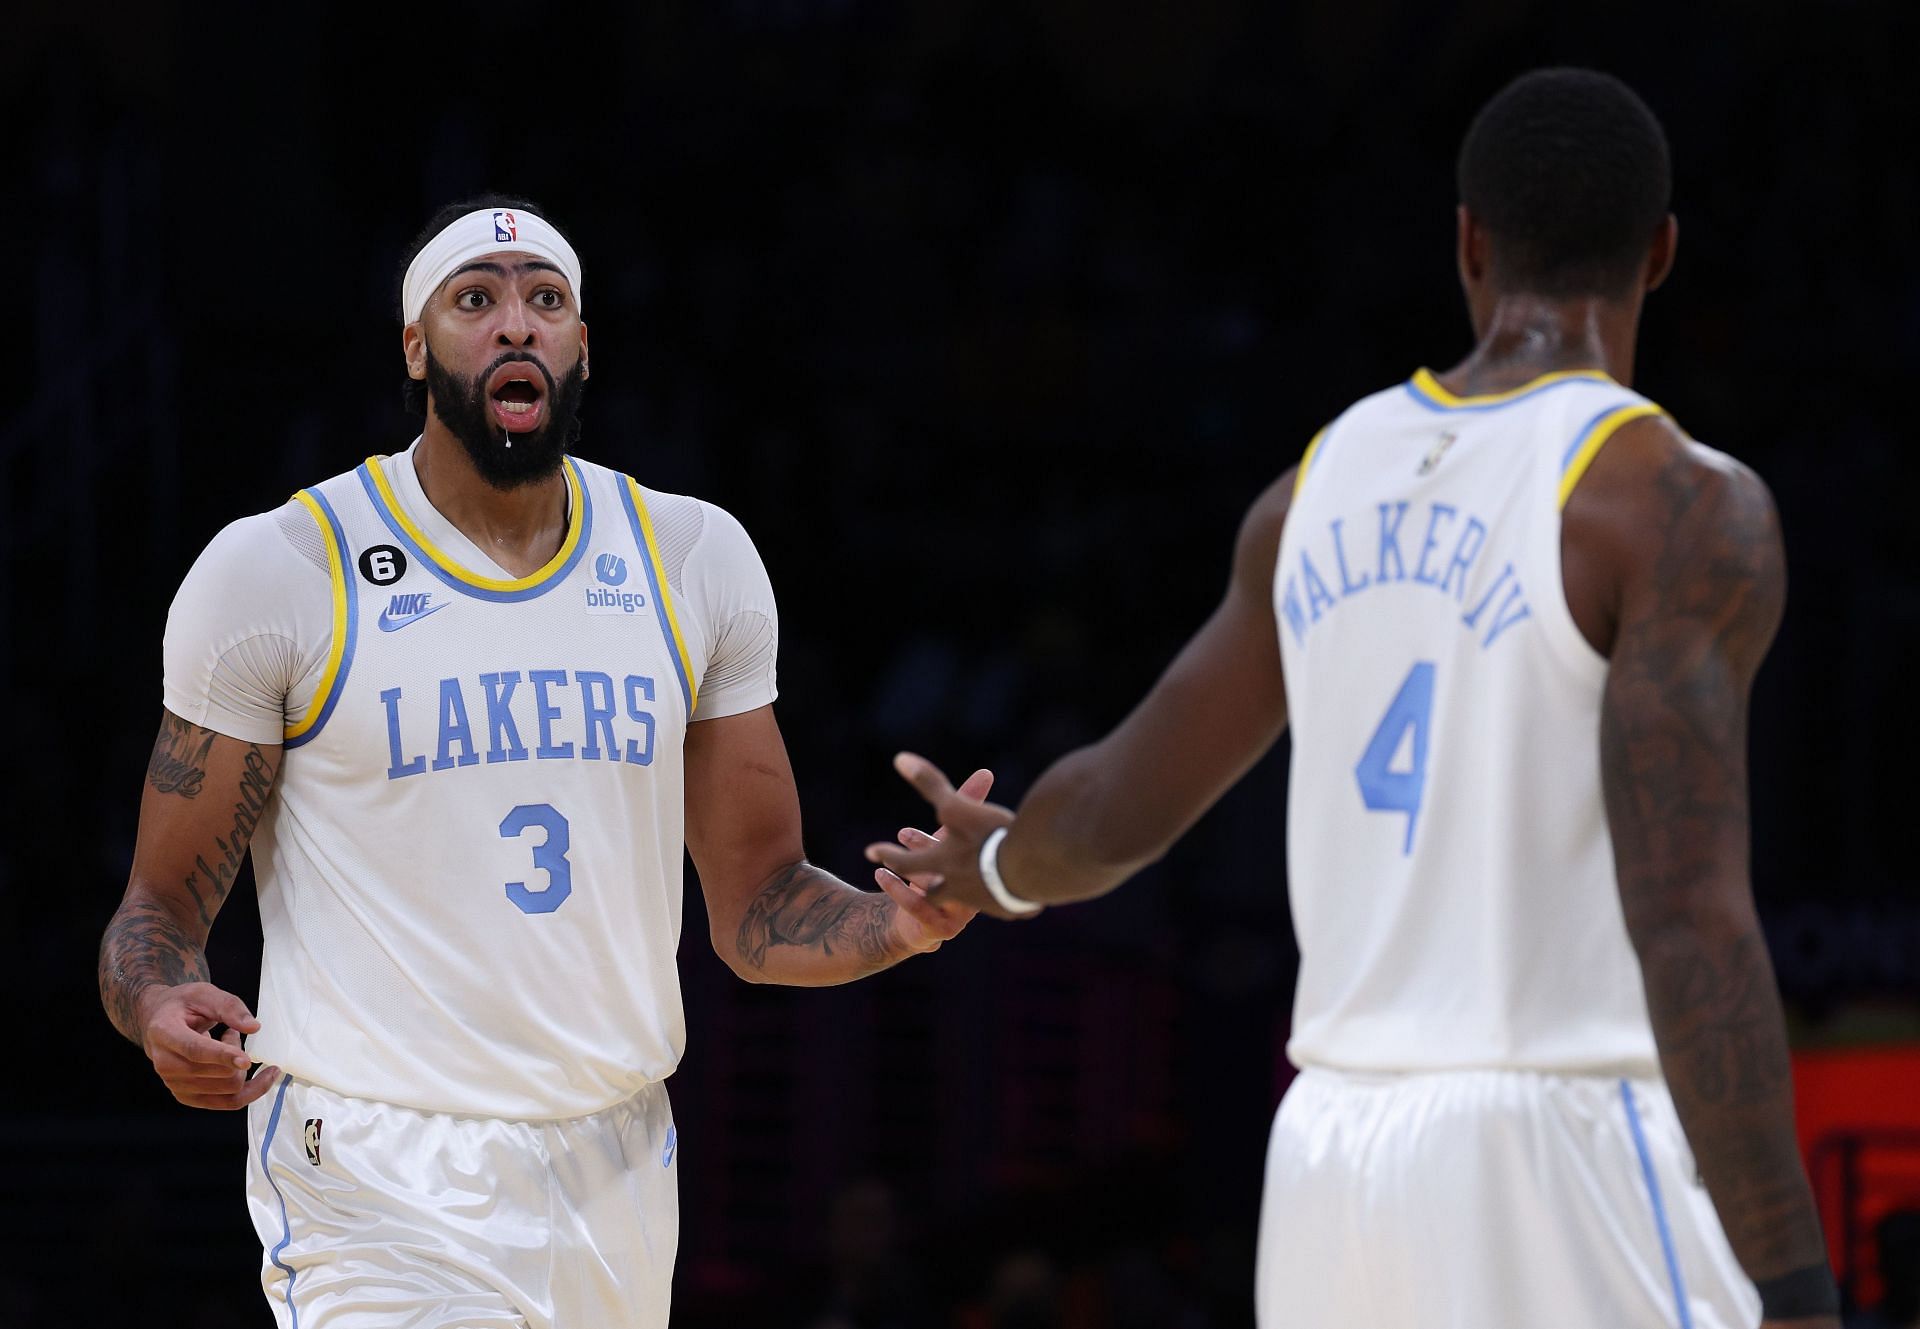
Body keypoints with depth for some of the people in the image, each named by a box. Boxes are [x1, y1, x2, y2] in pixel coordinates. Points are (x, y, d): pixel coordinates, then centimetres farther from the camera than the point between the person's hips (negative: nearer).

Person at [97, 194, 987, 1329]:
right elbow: (165, 904, 1)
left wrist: (898, 924, -9)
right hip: (379, 1182, -4)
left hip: (620, 1175, 4)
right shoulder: (276, 573, -3)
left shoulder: (695, 562, 9)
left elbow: (757, 908, 13)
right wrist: (163, 1010, -22)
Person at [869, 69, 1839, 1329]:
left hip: (1340, 1160, 7)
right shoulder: (1678, 507, -9)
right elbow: (1690, 925, -18)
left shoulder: (1326, 482, 12)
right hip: (1570, 1174, -7)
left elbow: (1120, 812, 23)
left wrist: (1000, 869, 47)